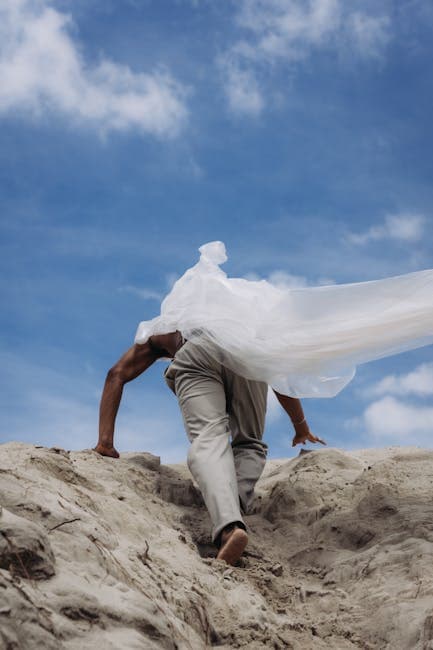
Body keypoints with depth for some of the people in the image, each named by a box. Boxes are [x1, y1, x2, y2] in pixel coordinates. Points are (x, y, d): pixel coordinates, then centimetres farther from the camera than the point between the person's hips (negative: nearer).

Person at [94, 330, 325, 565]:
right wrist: (301, 428, 56)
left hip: (195, 355, -2)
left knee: (208, 441, -16)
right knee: (249, 445, 16)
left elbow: (116, 375, 28)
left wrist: (105, 442, 21)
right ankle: (234, 508, -11)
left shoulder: (160, 333, 42)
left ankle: (229, 526, -42)